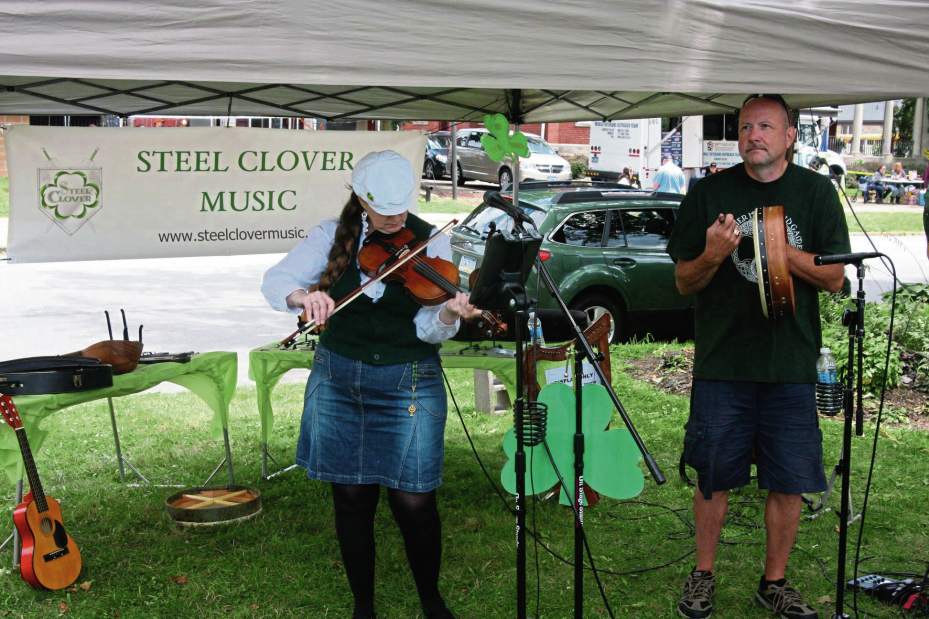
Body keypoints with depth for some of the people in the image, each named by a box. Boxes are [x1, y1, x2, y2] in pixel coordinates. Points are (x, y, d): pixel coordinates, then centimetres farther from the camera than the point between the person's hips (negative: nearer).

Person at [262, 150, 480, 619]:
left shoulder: (431, 242, -5)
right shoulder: (333, 236, -1)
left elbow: (428, 330, -12)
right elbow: (274, 280, -8)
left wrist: (449, 314, -34)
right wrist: (302, 294, -30)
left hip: (408, 385, -2)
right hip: (338, 382, 2)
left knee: (413, 501, -1)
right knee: (351, 497, 10)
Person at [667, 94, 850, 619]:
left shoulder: (816, 192, 4)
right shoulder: (710, 193, 2)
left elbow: (835, 279, 0)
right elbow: (684, 282, 4)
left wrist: (781, 249, -17)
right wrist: (712, 255, -18)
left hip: (791, 364, 1)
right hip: (721, 363, 0)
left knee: (789, 482, 6)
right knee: (714, 478, 6)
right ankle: (704, 574, 25)